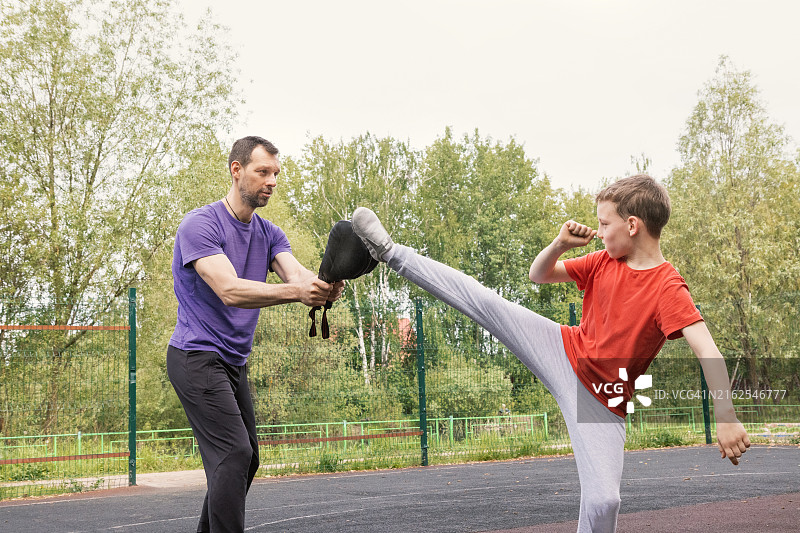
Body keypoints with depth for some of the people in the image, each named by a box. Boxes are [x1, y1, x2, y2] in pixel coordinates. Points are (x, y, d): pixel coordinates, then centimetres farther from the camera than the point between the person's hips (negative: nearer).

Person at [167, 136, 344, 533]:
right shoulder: (200, 225, -15)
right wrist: (294, 291, -43)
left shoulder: (270, 234, 9)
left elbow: (295, 272, -10)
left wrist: (324, 287, -35)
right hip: (197, 358, -8)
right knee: (234, 454, -18)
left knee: (246, 459, 13)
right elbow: (230, 290, -29)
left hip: (234, 362, 8)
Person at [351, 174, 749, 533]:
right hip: (563, 350, 5)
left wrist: (726, 416, -41)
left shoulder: (668, 288, -21)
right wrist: (560, 244, -9)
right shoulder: (605, 262, 0)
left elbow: (707, 350, -31)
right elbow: (538, 275, 11)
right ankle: (391, 252, 5)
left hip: (599, 397, -5)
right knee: (482, 300, -5)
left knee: (603, 499, -14)